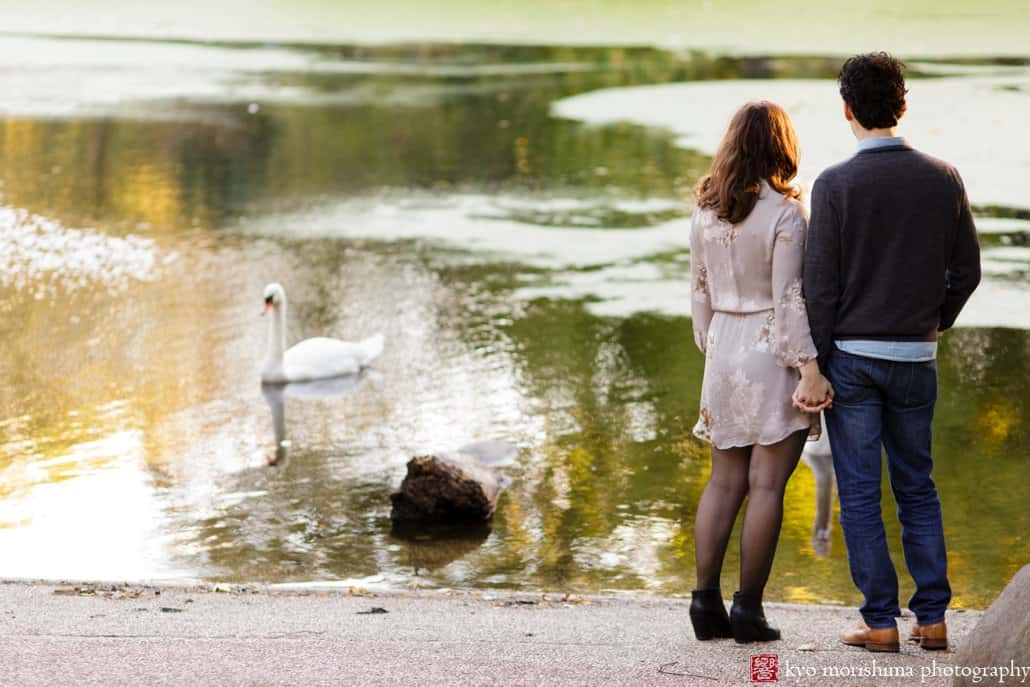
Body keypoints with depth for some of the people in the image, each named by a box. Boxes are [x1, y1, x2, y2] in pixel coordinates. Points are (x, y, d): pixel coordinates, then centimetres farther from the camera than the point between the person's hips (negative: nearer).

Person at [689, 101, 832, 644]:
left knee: (724, 482, 11)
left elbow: (699, 292, 11)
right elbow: (788, 298, -15)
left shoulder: (705, 212, 5)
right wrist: (809, 368, -13)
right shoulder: (784, 212, -12)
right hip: (774, 353, -6)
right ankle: (748, 609, -1)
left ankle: (705, 599, 8)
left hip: (724, 350, 6)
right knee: (766, 484, -2)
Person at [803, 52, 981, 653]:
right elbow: (967, 270, 5)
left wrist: (817, 365, -3)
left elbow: (820, 283, -9)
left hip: (852, 355, -3)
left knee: (860, 495, 3)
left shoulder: (835, 185, -10)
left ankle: (881, 622, 3)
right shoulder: (943, 179, 0)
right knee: (918, 489, 14)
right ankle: (933, 619, 12)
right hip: (915, 358, 3)